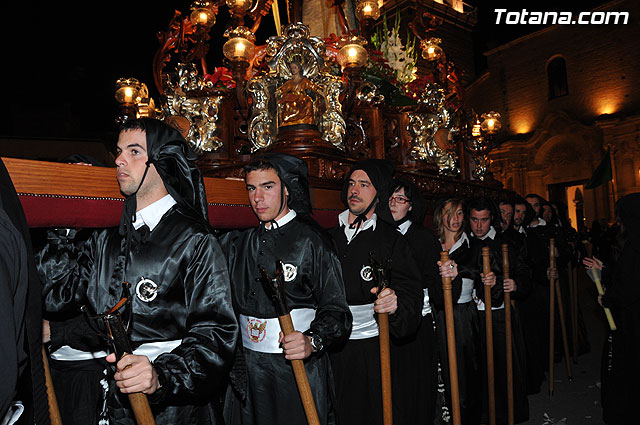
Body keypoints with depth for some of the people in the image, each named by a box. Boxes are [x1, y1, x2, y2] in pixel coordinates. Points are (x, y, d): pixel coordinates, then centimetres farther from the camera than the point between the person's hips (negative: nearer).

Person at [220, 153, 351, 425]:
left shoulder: (310, 241, -8)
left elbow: (335, 309, -13)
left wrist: (313, 341, -29)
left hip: (296, 369, -4)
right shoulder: (238, 242, 7)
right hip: (246, 369, 4)